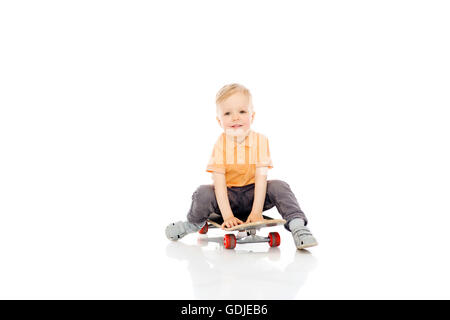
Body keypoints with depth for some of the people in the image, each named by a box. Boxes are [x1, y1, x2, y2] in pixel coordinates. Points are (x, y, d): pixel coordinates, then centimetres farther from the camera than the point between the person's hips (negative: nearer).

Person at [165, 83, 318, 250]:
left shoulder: (260, 140, -12)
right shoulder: (220, 144, -14)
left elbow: (261, 178, -17)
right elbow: (219, 182, -18)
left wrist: (256, 212, -25)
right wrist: (227, 215, -27)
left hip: (254, 193, 0)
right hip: (228, 195, 0)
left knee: (279, 187, -25)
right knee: (203, 193, -25)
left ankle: (296, 224, -17)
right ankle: (194, 223, 4)